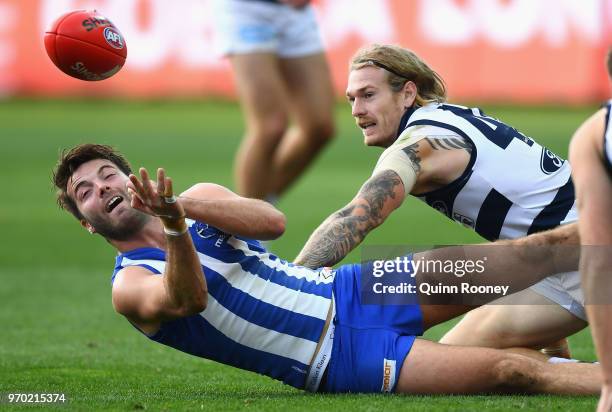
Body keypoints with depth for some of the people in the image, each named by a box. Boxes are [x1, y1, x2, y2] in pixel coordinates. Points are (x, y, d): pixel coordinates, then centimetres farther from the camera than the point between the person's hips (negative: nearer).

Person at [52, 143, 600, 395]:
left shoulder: (200, 197, 11)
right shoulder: (130, 286, -4)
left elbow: (272, 221, -9)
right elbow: (185, 298, -29)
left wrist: (187, 205, -24)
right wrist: (175, 227, -48)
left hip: (350, 291, 6)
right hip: (340, 362, -6)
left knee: (534, 251, -3)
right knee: (509, 369, -22)